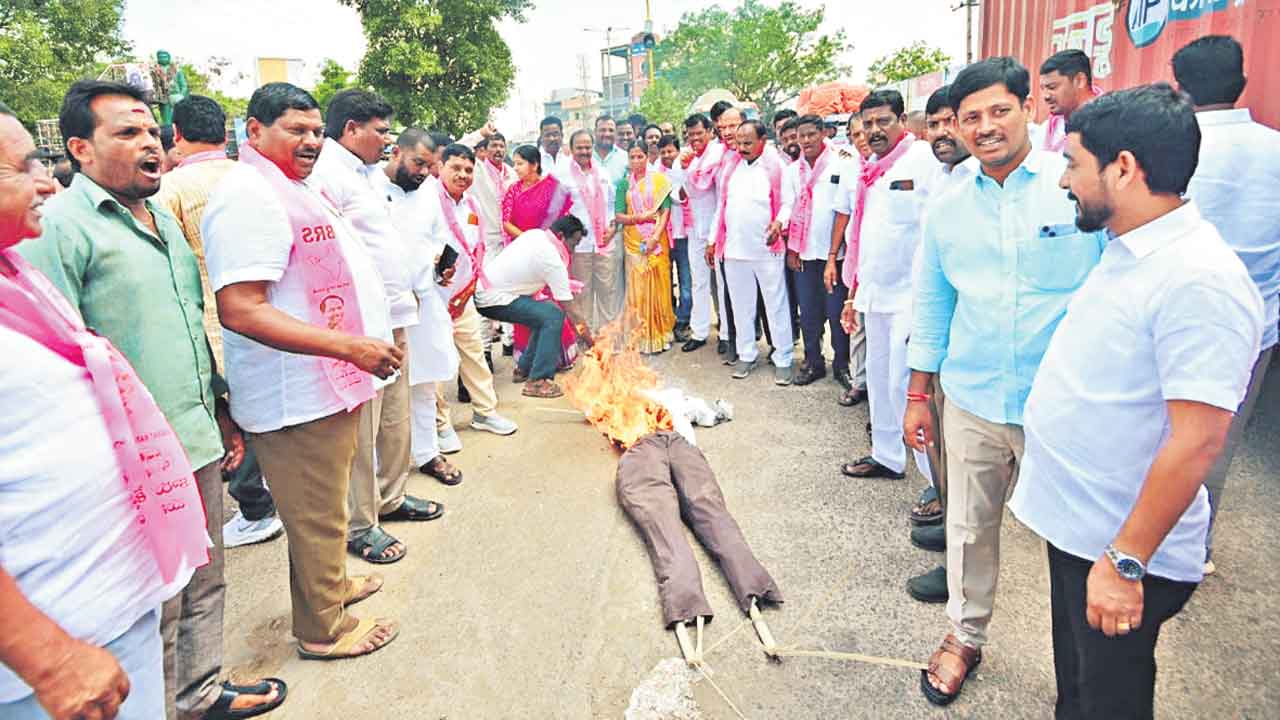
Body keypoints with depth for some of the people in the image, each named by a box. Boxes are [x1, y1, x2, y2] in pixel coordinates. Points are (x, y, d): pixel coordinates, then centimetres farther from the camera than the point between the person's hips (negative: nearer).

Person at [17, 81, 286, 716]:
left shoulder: (165, 220, 14)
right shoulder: (58, 227, -11)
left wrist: (221, 413, 20)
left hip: (199, 445, 8)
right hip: (136, 462, -8)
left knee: (203, 586, 20)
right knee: (151, 614, 6)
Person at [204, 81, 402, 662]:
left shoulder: (292, 188, 16)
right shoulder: (250, 196, -20)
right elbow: (239, 310, -28)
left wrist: (362, 344, 25)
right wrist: (351, 346, -31)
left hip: (328, 385, 10)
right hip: (300, 396, -10)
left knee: (324, 507, 25)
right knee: (317, 517, 5)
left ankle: (329, 585, 44)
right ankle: (323, 629, 22)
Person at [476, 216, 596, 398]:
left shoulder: (535, 234, 7)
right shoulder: (552, 260, -17)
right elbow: (570, 307, -13)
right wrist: (590, 341, -5)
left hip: (483, 289, 10)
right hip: (494, 301, -10)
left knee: (546, 313, 14)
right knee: (553, 316, -16)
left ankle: (525, 368, 23)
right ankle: (537, 382, -17)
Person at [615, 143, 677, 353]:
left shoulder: (659, 180, 4)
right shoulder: (624, 184, 8)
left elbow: (666, 211, -3)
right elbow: (618, 217, 0)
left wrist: (655, 237, -14)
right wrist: (641, 217, -13)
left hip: (657, 241, -1)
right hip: (634, 241, 1)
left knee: (659, 286, 1)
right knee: (638, 287, 0)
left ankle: (660, 334, 10)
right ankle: (642, 337, 6)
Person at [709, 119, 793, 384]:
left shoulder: (776, 167, -3)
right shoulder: (731, 166, 12)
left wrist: (779, 222, -26)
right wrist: (713, 240, 15)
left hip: (767, 250, -5)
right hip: (733, 249, 5)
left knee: (776, 305, 1)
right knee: (741, 305, 13)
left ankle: (783, 359, 10)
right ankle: (746, 355, 26)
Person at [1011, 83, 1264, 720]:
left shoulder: (1200, 279, -25)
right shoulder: (1127, 252, 5)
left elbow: (1197, 441, -27)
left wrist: (1127, 562, -23)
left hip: (1121, 551, -8)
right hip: (1073, 524, 8)